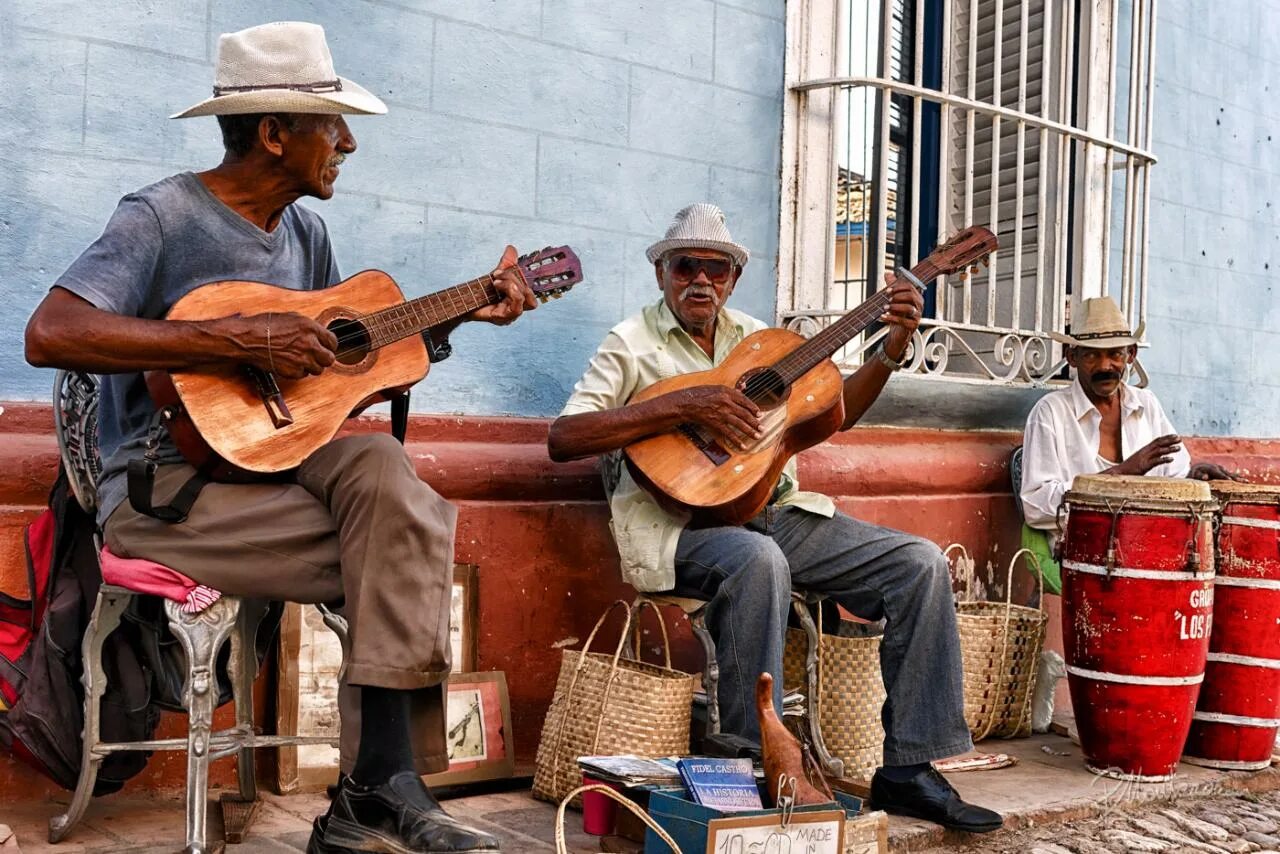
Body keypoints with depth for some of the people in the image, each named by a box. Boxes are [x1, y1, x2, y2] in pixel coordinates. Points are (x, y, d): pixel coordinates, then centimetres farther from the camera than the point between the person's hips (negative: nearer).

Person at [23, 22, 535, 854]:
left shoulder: (305, 229, 13)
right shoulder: (165, 216, -10)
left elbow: (344, 361, 20)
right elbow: (50, 333, -24)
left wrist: (460, 315, 11)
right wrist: (240, 338, -27)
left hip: (275, 457, 7)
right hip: (164, 485, -6)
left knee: (381, 467, -25)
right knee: (416, 538, -23)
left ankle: (378, 786, -21)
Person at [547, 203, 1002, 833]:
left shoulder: (755, 337, 19)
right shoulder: (634, 343, 2)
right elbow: (562, 438, -12)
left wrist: (891, 352, 2)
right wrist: (681, 407, -20)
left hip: (774, 514, 6)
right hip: (683, 525, -6)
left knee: (920, 563, -8)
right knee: (759, 561, -39)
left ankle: (907, 770, -5)